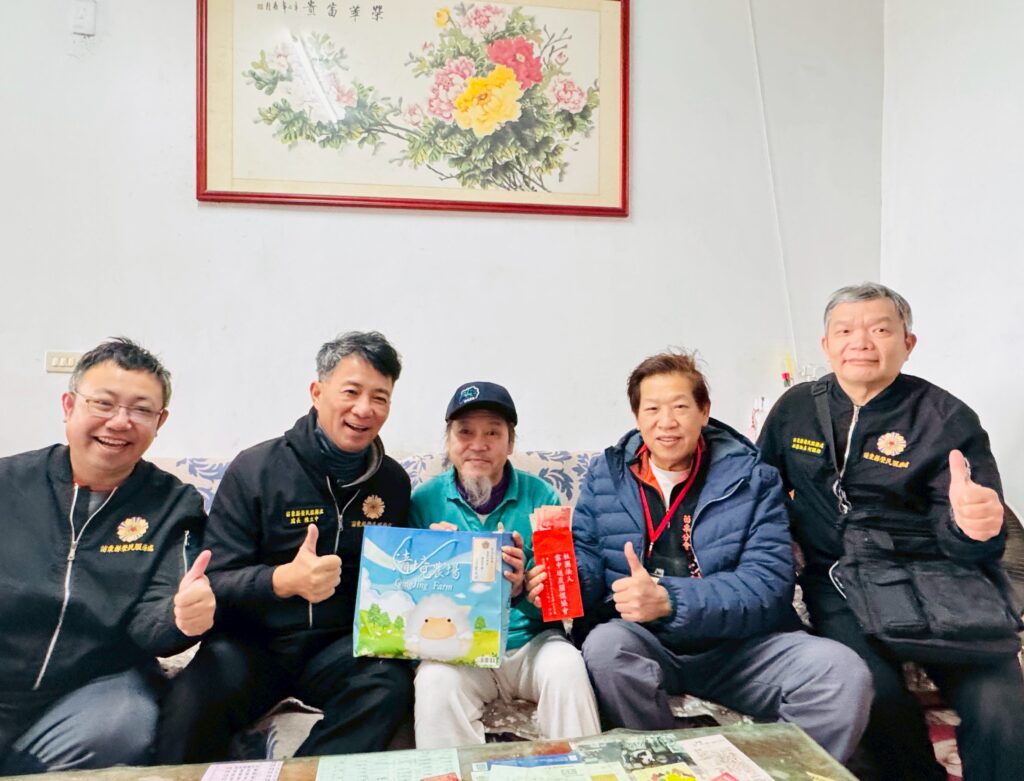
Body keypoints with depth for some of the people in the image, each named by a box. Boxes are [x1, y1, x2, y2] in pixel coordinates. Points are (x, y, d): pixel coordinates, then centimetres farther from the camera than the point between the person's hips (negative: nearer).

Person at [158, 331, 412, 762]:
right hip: (253, 640, -2)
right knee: (190, 705, -32)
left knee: (389, 686, -29)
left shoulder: (393, 481, 5)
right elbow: (214, 582, -9)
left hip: (341, 645, 3)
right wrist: (284, 579, -28)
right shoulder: (254, 469, -5)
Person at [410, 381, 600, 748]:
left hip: (530, 640, 1)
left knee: (566, 667, -28)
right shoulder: (425, 501, 1)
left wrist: (521, 589, -24)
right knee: (436, 681, -30)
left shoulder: (540, 496, -1)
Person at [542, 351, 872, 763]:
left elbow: (767, 583, -11)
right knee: (605, 645, -33)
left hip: (739, 643, 0)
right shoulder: (605, 474, 6)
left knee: (844, 673, -24)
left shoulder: (751, 476, 0)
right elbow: (588, 559, 4)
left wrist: (669, 599, -26)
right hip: (644, 642, 1)